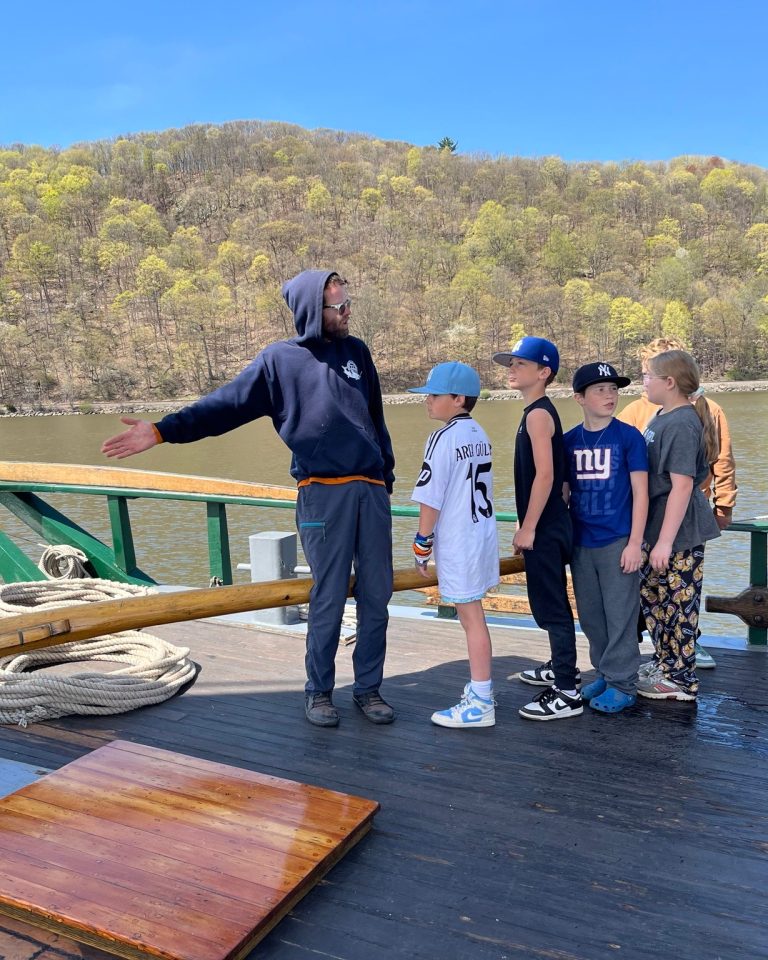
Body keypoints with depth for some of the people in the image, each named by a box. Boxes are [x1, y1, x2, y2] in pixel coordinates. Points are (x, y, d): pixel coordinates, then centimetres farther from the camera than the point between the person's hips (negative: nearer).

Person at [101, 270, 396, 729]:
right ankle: (320, 691, 19)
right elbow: (226, 404, -4)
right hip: (324, 493, -4)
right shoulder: (280, 359, 3)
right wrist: (164, 430, -15)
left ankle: (369, 687, 22)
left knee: (376, 595, 7)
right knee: (328, 598, 0)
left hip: (372, 491, 4)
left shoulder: (356, 351, 13)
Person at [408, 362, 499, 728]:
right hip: (483, 534, 9)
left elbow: (431, 499, -17)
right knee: (472, 614, 18)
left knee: (471, 616, -2)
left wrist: (422, 543, -7)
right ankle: (480, 689, 31)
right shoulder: (480, 435, 10)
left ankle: (480, 704, 8)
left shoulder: (443, 438, -17)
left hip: (458, 543, -9)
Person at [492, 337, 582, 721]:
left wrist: (527, 528, -21)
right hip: (547, 526, 10)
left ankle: (567, 694, 2)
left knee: (551, 606, -5)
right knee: (551, 603, 21)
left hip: (544, 528, -10)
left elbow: (545, 474, -23)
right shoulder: (540, 411, 14)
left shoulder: (537, 414, -15)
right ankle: (561, 669, 37)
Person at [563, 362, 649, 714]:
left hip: (617, 542, -4)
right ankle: (605, 673, 30)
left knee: (620, 614, 3)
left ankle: (623, 685, 16)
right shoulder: (569, 440, 4)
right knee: (590, 615, 13)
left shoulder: (629, 437, -5)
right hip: (580, 544, 4)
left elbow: (640, 493, -6)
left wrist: (634, 543, -10)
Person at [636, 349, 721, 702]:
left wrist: (665, 541, -23)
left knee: (676, 604, 2)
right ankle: (664, 661, 33)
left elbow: (682, 485, -23)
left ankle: (681, 679, 15)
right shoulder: (661, 418, 10)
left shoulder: (682, 424, -19)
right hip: (656, 527, 9)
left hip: (679, 532, -9)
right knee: (651, 595, 17)